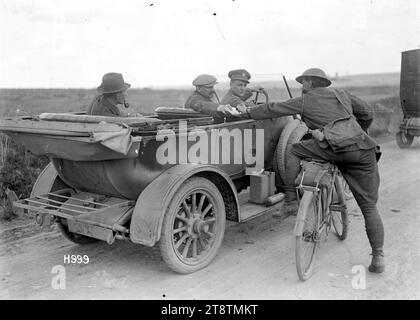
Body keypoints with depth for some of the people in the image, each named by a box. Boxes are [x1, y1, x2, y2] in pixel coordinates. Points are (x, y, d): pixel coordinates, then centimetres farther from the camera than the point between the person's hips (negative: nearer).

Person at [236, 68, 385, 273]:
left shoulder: (305, 100, 12)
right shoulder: (342, 94, 24)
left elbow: (274, 109, 17)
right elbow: (367, 112, 26)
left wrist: (248, 112, 30)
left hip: (333, 148, -5)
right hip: (363, 150, 5)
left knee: (294, 151, 15)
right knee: (369, 206, 10)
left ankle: (291, 198, 9)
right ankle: (378, 258, 7)